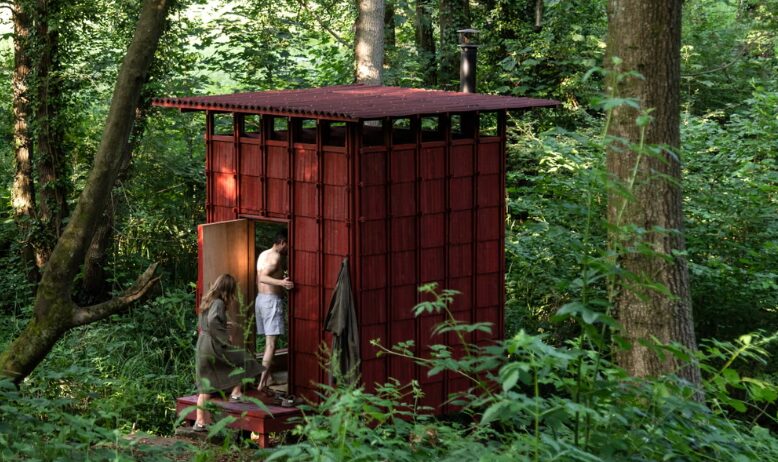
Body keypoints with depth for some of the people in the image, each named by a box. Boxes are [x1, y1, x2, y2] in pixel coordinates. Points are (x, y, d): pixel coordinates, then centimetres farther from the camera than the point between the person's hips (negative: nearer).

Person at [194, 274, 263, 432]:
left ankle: (200, 421, 9)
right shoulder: (219, 303, -13)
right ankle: (236, 392, 14)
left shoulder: (207, 301, 12)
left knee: (205, 385, 10)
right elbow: (212, 320, -29)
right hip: (213, 346, -8)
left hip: (201, 345, 8)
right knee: (244, 359, 12)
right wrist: (224, 335, -20)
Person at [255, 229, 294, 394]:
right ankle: (262, 383, -18)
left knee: (268, 343, 13)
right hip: (272, 300, -10)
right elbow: (262, 277, -25)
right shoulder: (276, 256, -13)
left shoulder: (263, 254, 16)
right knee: (271, 344, -11)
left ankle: (266, 379, 13)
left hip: (260, 298, 10)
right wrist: (281, 283, -39)